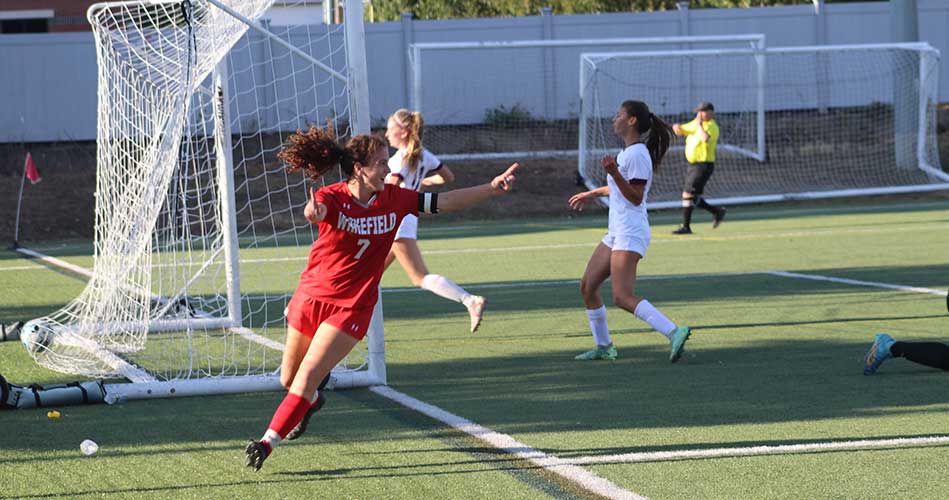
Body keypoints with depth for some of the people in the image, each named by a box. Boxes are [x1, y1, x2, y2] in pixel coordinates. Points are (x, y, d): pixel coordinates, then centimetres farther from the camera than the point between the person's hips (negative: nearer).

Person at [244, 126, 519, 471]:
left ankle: (267, 443, -6)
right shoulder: (332, 197, -15)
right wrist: (314, 212, -65)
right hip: (311, 297, 0)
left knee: (308, 376, -15)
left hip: (351, 309, 0)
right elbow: (316, 209, -39)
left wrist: (493, 188, -7)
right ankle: (312, 401, 52)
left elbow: (445, 202, 0)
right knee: (289, 379, 17)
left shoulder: (394, 199, -5)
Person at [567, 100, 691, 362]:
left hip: (631, 234, -10)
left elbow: (636, 196, -19)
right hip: (617, 232, 10)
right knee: (588, 286, 12)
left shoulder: (637, 154, -14)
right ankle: (603, 346, 20)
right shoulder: (629, 152, 16)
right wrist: (593, 193, 43)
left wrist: (614, 173, -28)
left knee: (623, 297, -21)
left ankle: (674, 333, -28)